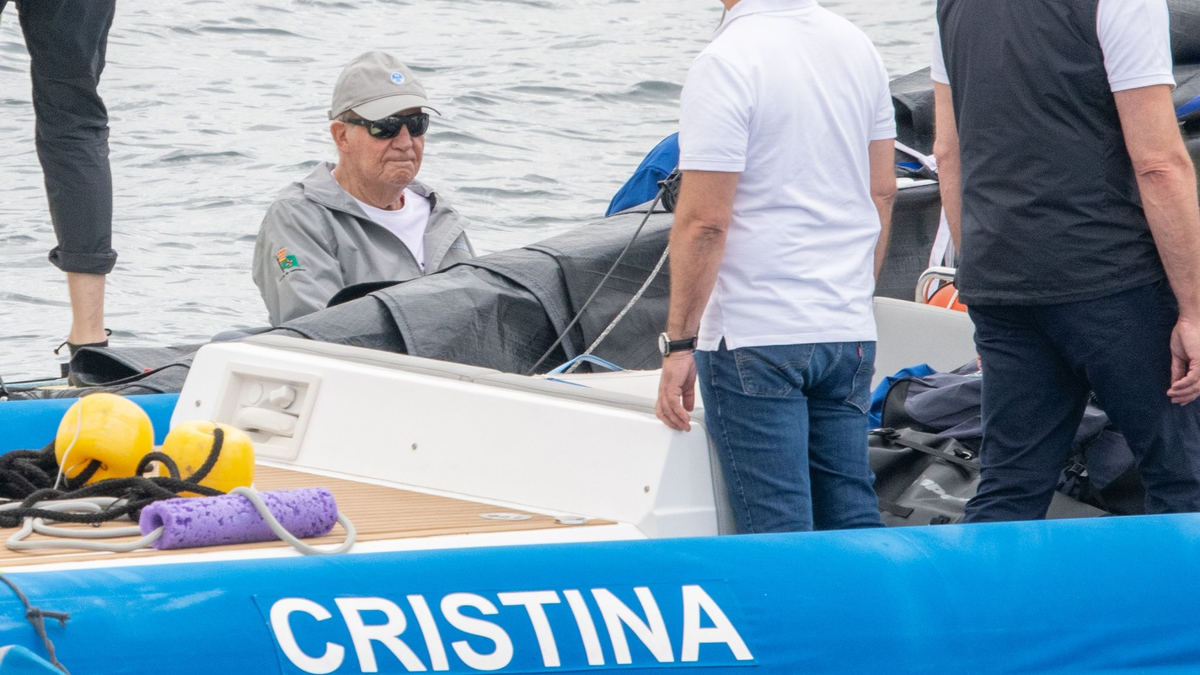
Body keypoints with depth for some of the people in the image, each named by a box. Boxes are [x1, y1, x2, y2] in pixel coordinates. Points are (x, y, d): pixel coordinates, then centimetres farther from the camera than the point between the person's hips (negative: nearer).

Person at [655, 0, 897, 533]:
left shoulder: (726, 63, -14)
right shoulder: (857, 47, 7)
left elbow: (704, 220, -16)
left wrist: (679, 342, -10)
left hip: (755, 335, -6)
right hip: (848, 330, 7)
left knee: (776, 532, -2)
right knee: (854, 528, 10)